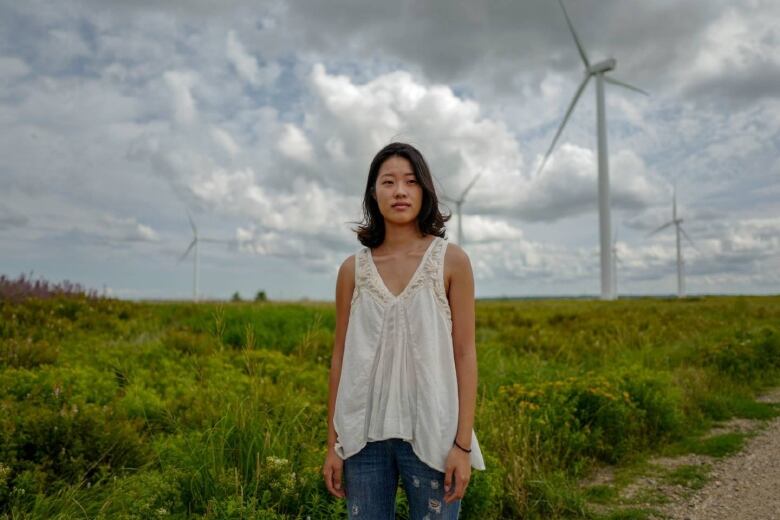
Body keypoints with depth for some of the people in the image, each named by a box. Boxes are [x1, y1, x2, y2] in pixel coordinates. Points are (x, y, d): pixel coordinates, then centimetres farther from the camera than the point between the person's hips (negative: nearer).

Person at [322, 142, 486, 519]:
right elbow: (341, 356, 6)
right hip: (365, 433, 2)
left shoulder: (451, 260, -2)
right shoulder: (353, 268, 4)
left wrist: (463, 443, -8)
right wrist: (333, 443, 6)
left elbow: (465, 354, -3)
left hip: (430, 432, -2)